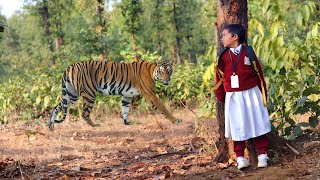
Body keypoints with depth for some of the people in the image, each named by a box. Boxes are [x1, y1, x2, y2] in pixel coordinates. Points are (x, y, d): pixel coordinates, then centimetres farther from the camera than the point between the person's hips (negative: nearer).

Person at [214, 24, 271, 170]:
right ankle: (240, 157, 10)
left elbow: (259, 74, 2)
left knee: (258, 124, 4)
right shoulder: (223, 56, 0)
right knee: (238, 128, 3)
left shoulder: (248, 52, -4)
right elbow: (219, 78, 7)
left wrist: (263, 94, 4)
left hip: (251, 94, -1)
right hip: (233, 97, 1)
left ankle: (262, 155, 13)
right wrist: (221, 97, 8)